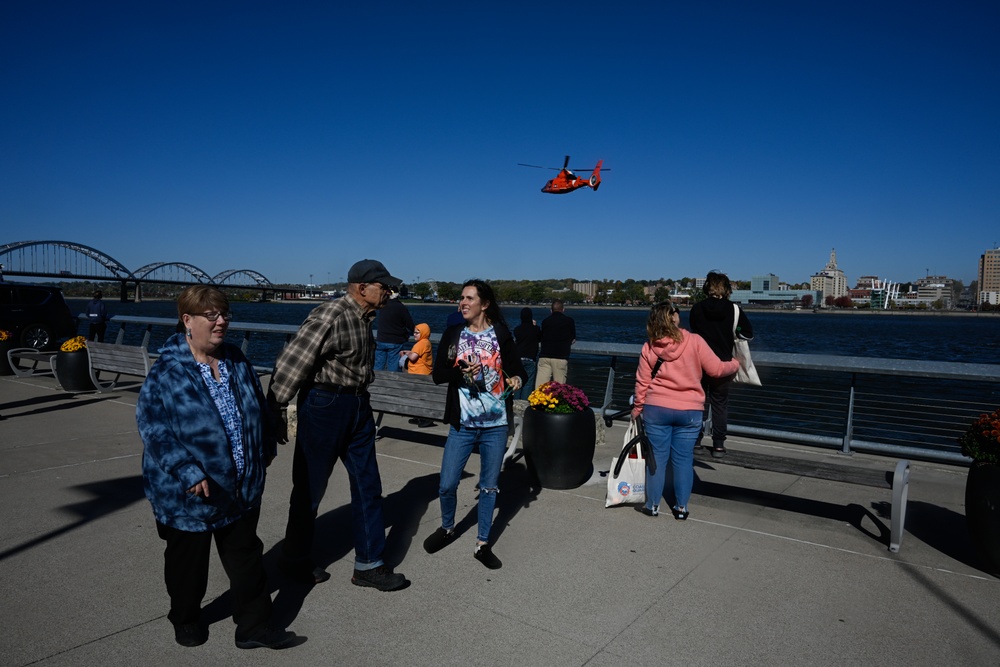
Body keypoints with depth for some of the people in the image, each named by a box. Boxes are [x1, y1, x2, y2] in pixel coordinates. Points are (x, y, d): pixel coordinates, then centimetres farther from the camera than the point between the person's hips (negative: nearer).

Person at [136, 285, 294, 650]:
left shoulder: (236, 361, 0)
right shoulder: (167, 372, -17)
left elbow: (258, 408, 12)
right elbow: (152, 427, -19)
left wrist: (265, 450, 14)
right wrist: (187, 472, -24)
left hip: (242, 488, 5)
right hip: (189, 494, -4)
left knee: (246, 557, 14)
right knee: (188, 561, 17)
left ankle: (254, 626, 28)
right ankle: (186, 619, 43)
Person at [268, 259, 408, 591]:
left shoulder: (364, 319, 7)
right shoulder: (329, 317, -20)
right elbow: (290, 365, -22)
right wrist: (274, 415, -20)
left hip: (358, 406, 9)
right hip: (324, 405, -8)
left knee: (367, 486, 10)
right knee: (309, 488, 8)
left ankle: (369, 565, 22)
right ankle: (295, 561, 30)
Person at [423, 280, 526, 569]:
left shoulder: (501, 334, -2)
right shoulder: (452, 334, 2)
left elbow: (517, 370, 3)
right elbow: (437, 374, 0)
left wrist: (517, 379, -19)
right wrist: (461, 373, -18)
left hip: (496, 424, -1)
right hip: (463, 424, 1)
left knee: (489, 486, 10)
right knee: (447, 484, 3)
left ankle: (482, 544, 26)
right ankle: (447, 528, 32)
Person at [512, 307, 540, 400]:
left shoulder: (517, 329, -1)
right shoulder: (535, 329, -7)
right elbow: (540, 338, 10)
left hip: (518, 358, 3)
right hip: (530, 359, -2)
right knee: (528, 383, 1)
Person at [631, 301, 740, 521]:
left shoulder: (649, 347, -1)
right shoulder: (694, 341, -7)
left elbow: (642, 382, 2)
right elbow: (716, 369, -3)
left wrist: (637, 408, 13)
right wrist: (735, 365, 18)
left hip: (656, 409, 1)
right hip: (690, 411, -1)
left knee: (657, 457, 10)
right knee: (683, 459, 9)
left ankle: (652, 505, 17)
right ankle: (681, 507, 17)